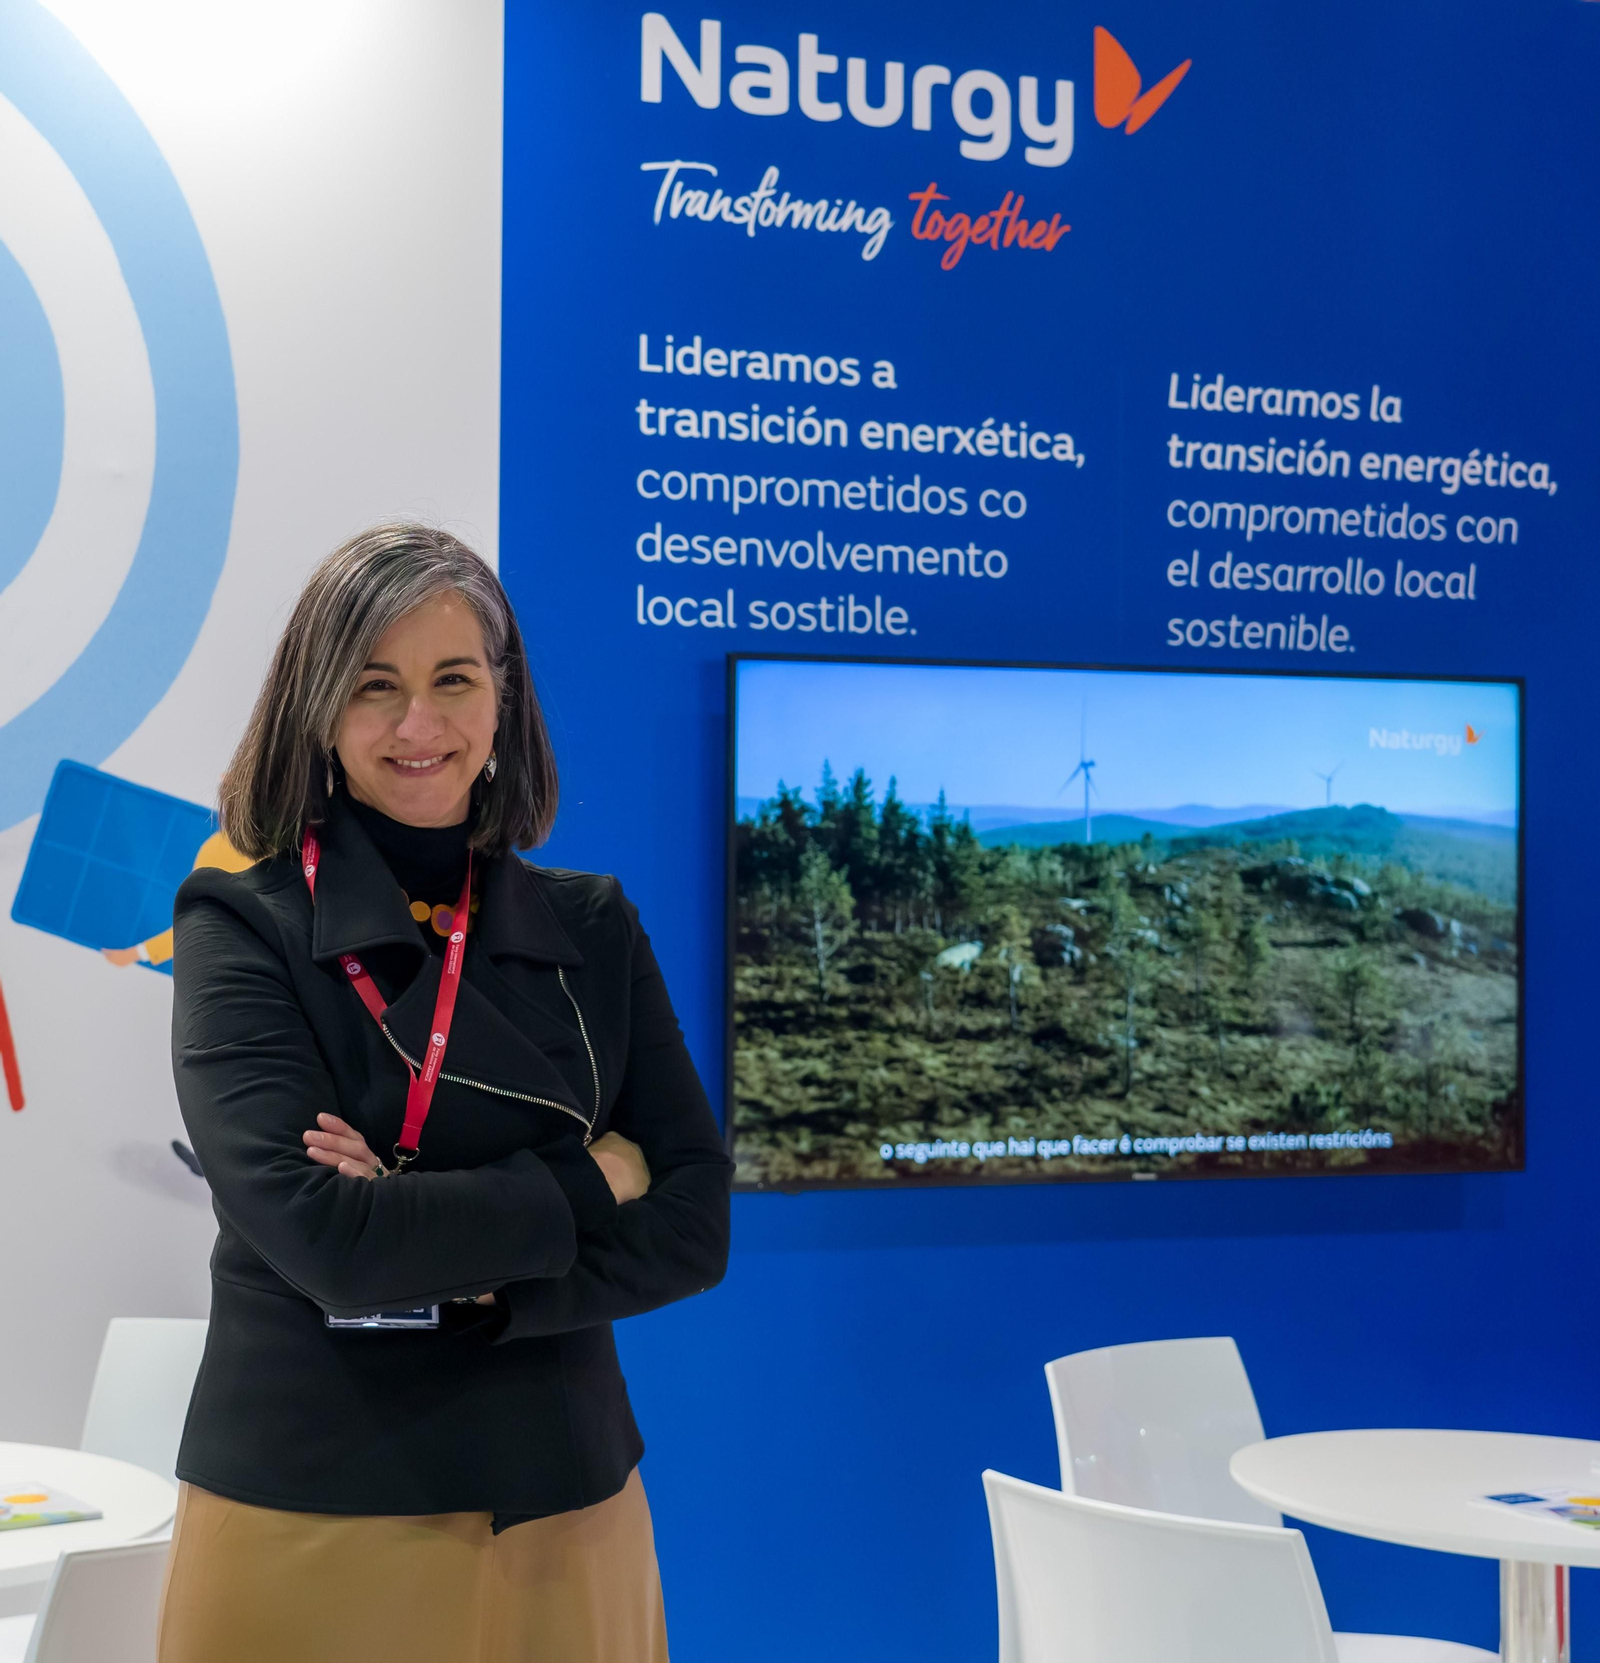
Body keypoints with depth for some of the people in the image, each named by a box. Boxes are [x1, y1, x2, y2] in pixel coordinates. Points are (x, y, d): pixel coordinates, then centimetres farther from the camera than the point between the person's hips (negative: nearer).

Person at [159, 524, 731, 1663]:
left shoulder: (593, 929, 3)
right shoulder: (246, 923, -7)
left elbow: (697, 1226, -3)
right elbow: (322, 1235, -20)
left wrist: (466, 1276, -16)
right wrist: (588, 1184, -10)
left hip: (566, 1520, 3)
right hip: (310, 1521, -3)